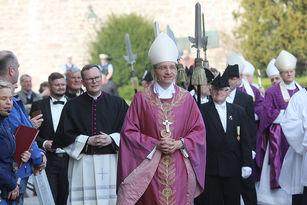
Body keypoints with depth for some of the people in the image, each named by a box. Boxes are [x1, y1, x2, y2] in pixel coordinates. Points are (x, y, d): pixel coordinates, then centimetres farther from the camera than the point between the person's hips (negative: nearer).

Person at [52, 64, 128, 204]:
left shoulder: (117, 103, 9)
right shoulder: (72, 106, 8)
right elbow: (64, 135, 2)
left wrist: (111, 139, -10)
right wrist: (87, 141, -10)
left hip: (110, 162, 1)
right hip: (83, 164, 0)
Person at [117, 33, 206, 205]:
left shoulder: (186, 98, 8)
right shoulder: (142, 98, 3)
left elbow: (199, 130, 8)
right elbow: (129, 131, 0)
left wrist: (180, 144, -9)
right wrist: (155, 145, -11)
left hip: (180, 171, 2)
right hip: (150, 170, -1)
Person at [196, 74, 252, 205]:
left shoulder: (238, 111, 11)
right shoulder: (202, 110, 2)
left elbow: (245, 140, 9)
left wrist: (246, 164, 2)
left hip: (233, 169, 2)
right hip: (210, 169, -2)